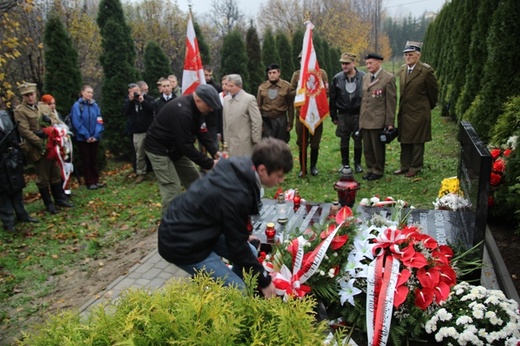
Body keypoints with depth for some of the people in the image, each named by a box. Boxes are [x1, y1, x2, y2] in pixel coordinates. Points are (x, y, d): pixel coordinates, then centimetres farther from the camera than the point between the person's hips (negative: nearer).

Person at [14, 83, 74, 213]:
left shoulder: (44, 106, 10)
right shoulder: (20, 111, -8)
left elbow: (57, 121, 12)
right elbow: (25, 131, -16)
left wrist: (50, 120, -12)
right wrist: (41, 144, -19)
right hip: (37, 149, -6)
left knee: (56, 174, 14)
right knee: (43, 178, 5)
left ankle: (60, 199, 26)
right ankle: (48, 203, 18)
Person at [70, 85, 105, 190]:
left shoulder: (95, 105, 3)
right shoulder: (77, 106, -8)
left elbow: (99, 121, 0)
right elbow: (77, 123, -13)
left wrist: (96, 135, -11)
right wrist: (86, 136, -15)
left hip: (94, 138, 4)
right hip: (83, 138, -4)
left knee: (94, 160, 12)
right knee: (86, 160, 5)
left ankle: (96, 181, 20)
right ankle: (89, 183, 11)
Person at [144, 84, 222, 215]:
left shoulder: (195, 108, -4)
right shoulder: (182, 112, -33)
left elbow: (203, 133, 2)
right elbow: (187, 146, -32)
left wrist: (214, 152, -12)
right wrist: (209, 164, -26)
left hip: (176, 147, 9)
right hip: (159, 149, -9)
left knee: (195, 181, 10)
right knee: (172, 189, -11)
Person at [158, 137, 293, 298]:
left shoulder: (239, 166, -7)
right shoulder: (236, 196, -32)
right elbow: (237, 246, -19)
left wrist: (242, 236, 22)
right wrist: (264, 281, -8)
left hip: (197, 228, 9)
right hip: (182, 243, -9)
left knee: (250, 253, 13)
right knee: (237, 291, -10)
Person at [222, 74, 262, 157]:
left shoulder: (249, 99, -8)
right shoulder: (226, 99, 9)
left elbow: (257, 121, -9)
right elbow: (225, 121, 13)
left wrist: (256, 141, -9)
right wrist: (225, 139, 11)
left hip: (244, 143, -5)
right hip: (230, 143, 5)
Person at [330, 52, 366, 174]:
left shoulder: (364, 77, -6)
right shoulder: (337, 78, 0)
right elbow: (332, 99, 5)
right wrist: (333, 116, 5)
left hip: (358, 114, -1)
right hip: (343, 114, 2)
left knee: (358, 140, 6)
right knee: (344, 140, 7)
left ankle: (357, 163, 21)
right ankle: (345, 164, 19)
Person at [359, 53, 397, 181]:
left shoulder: (388, 78, -7)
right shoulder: (365, 77, 12)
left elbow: (391, 101, -8)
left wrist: (390, 122, -10)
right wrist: (361, 118, 12)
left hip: (378, 120, -6)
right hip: (365, 120, 6)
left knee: (378, 148, 5)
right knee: (367, 149, 12)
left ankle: (378, 171, 19)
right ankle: (370, 169, 26)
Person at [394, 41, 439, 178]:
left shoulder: (426, 70, -13)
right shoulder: (402, 69, 6)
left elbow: (434, 90, -2)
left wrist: (430, 105, 10)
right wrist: (401, 108, 15)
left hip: (418, 112, -6)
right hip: (404, 111, 6)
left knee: (417, 142, 4)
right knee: (404, 141, 13)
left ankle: (415, 168, 15)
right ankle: (405, 166, 24)